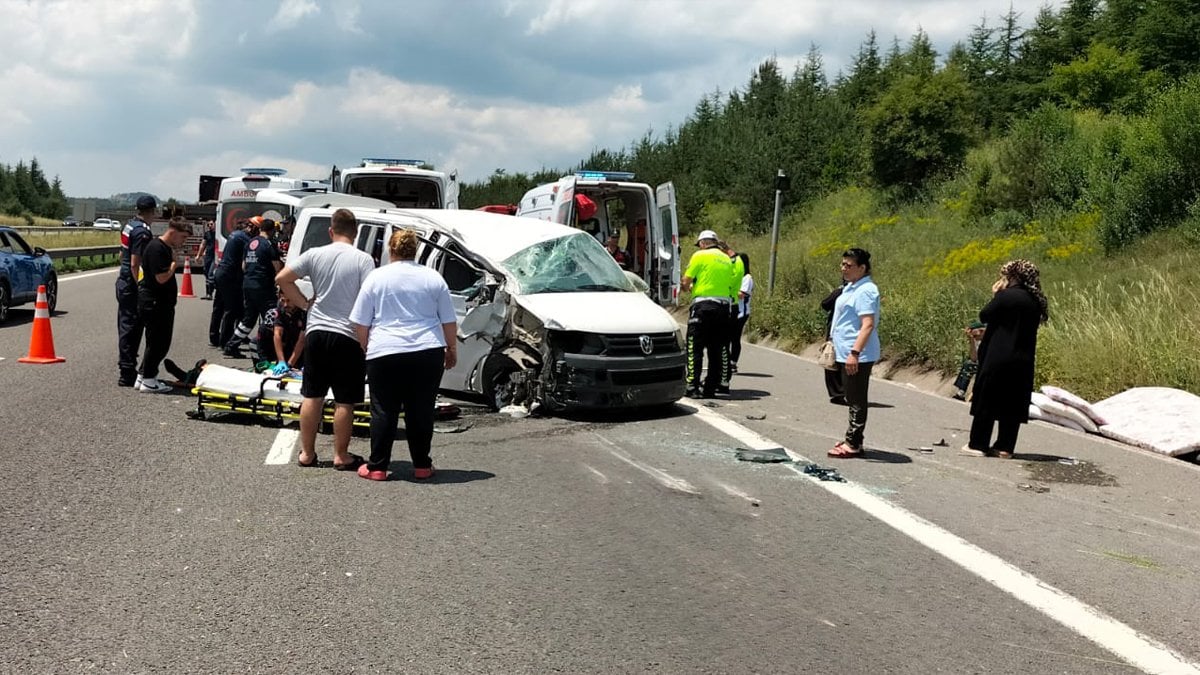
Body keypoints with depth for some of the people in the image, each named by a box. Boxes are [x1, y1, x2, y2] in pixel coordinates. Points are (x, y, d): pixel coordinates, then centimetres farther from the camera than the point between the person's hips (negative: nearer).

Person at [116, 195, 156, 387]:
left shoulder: (129, 225, 11)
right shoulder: (142, 232, -18)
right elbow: (135, 264, -21)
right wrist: (141, 288, -18)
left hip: (123, 281, 10)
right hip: (132, 285, -10)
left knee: (126, 326, 15)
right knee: (131, 328, -6)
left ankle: (126, 369, 24)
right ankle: (127, 374, -3)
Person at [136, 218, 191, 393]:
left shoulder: (166, 248, 14)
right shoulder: (156, 248, -18)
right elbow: (161, 278, -23)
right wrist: (174, 262, -10)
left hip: (163, 304, 10)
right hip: (153, 304, -10)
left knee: (161, 343, 14)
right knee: (157, 342, -3)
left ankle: (145, 375, 24)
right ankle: (148, 381, 5)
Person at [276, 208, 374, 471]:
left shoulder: (315, 255, 2)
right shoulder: (363, 260, -8)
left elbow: (282, 279, 3)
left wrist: (305, 303, 9)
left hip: (317, 333, 4)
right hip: (348, 336, -4)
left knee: (312, 396, 12)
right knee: (345, 401, 4)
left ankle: (307, 453, 18)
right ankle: (341, 456, 9)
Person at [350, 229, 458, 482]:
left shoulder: (376, 277, 4)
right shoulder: (433, 278, 8)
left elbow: (360, 324, 4)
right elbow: (449, 323, 10)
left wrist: (366, 348, 18)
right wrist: (452, 350, 23)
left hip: (384, 354, -1)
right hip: (427, 353, 1)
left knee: (383, 411, 5)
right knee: (421, 411, 8)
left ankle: (377, 467, 7)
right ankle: (422, 466, 13)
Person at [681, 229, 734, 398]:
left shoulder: (700, 256, -2)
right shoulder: (727, 259, 16)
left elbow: (686, 282, -5)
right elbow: (729, 284, 14)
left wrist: (689, 288, 17)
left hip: (703, 305, -6)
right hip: (724, 305, 6)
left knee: (695, 348, -3)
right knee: (717, 350, 9)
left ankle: (693, 387, -9)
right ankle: (711, 388, 11)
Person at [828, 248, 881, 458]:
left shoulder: (865, 290, -17)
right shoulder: (851, 287, 15)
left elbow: (868, 325, -24)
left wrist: (854, 352, -29)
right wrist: (835, 344, 26)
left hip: (857, 357, -10)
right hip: (846, 353, 10)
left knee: (856, 400, -3)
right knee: (852, 399, 16)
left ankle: (853, 445, 2)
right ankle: (852, 439, 25)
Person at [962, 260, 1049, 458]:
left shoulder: (1005, 296, -13)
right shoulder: (1036, 302, 7)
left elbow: (984, 316, -5)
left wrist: (996, 295, 5)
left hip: (998, 358, -6)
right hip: (1023, 362, 6)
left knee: (987, 401, 3)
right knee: (1013, 404, 9)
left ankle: (978, 444, 5)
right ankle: (1005, 447, 11)